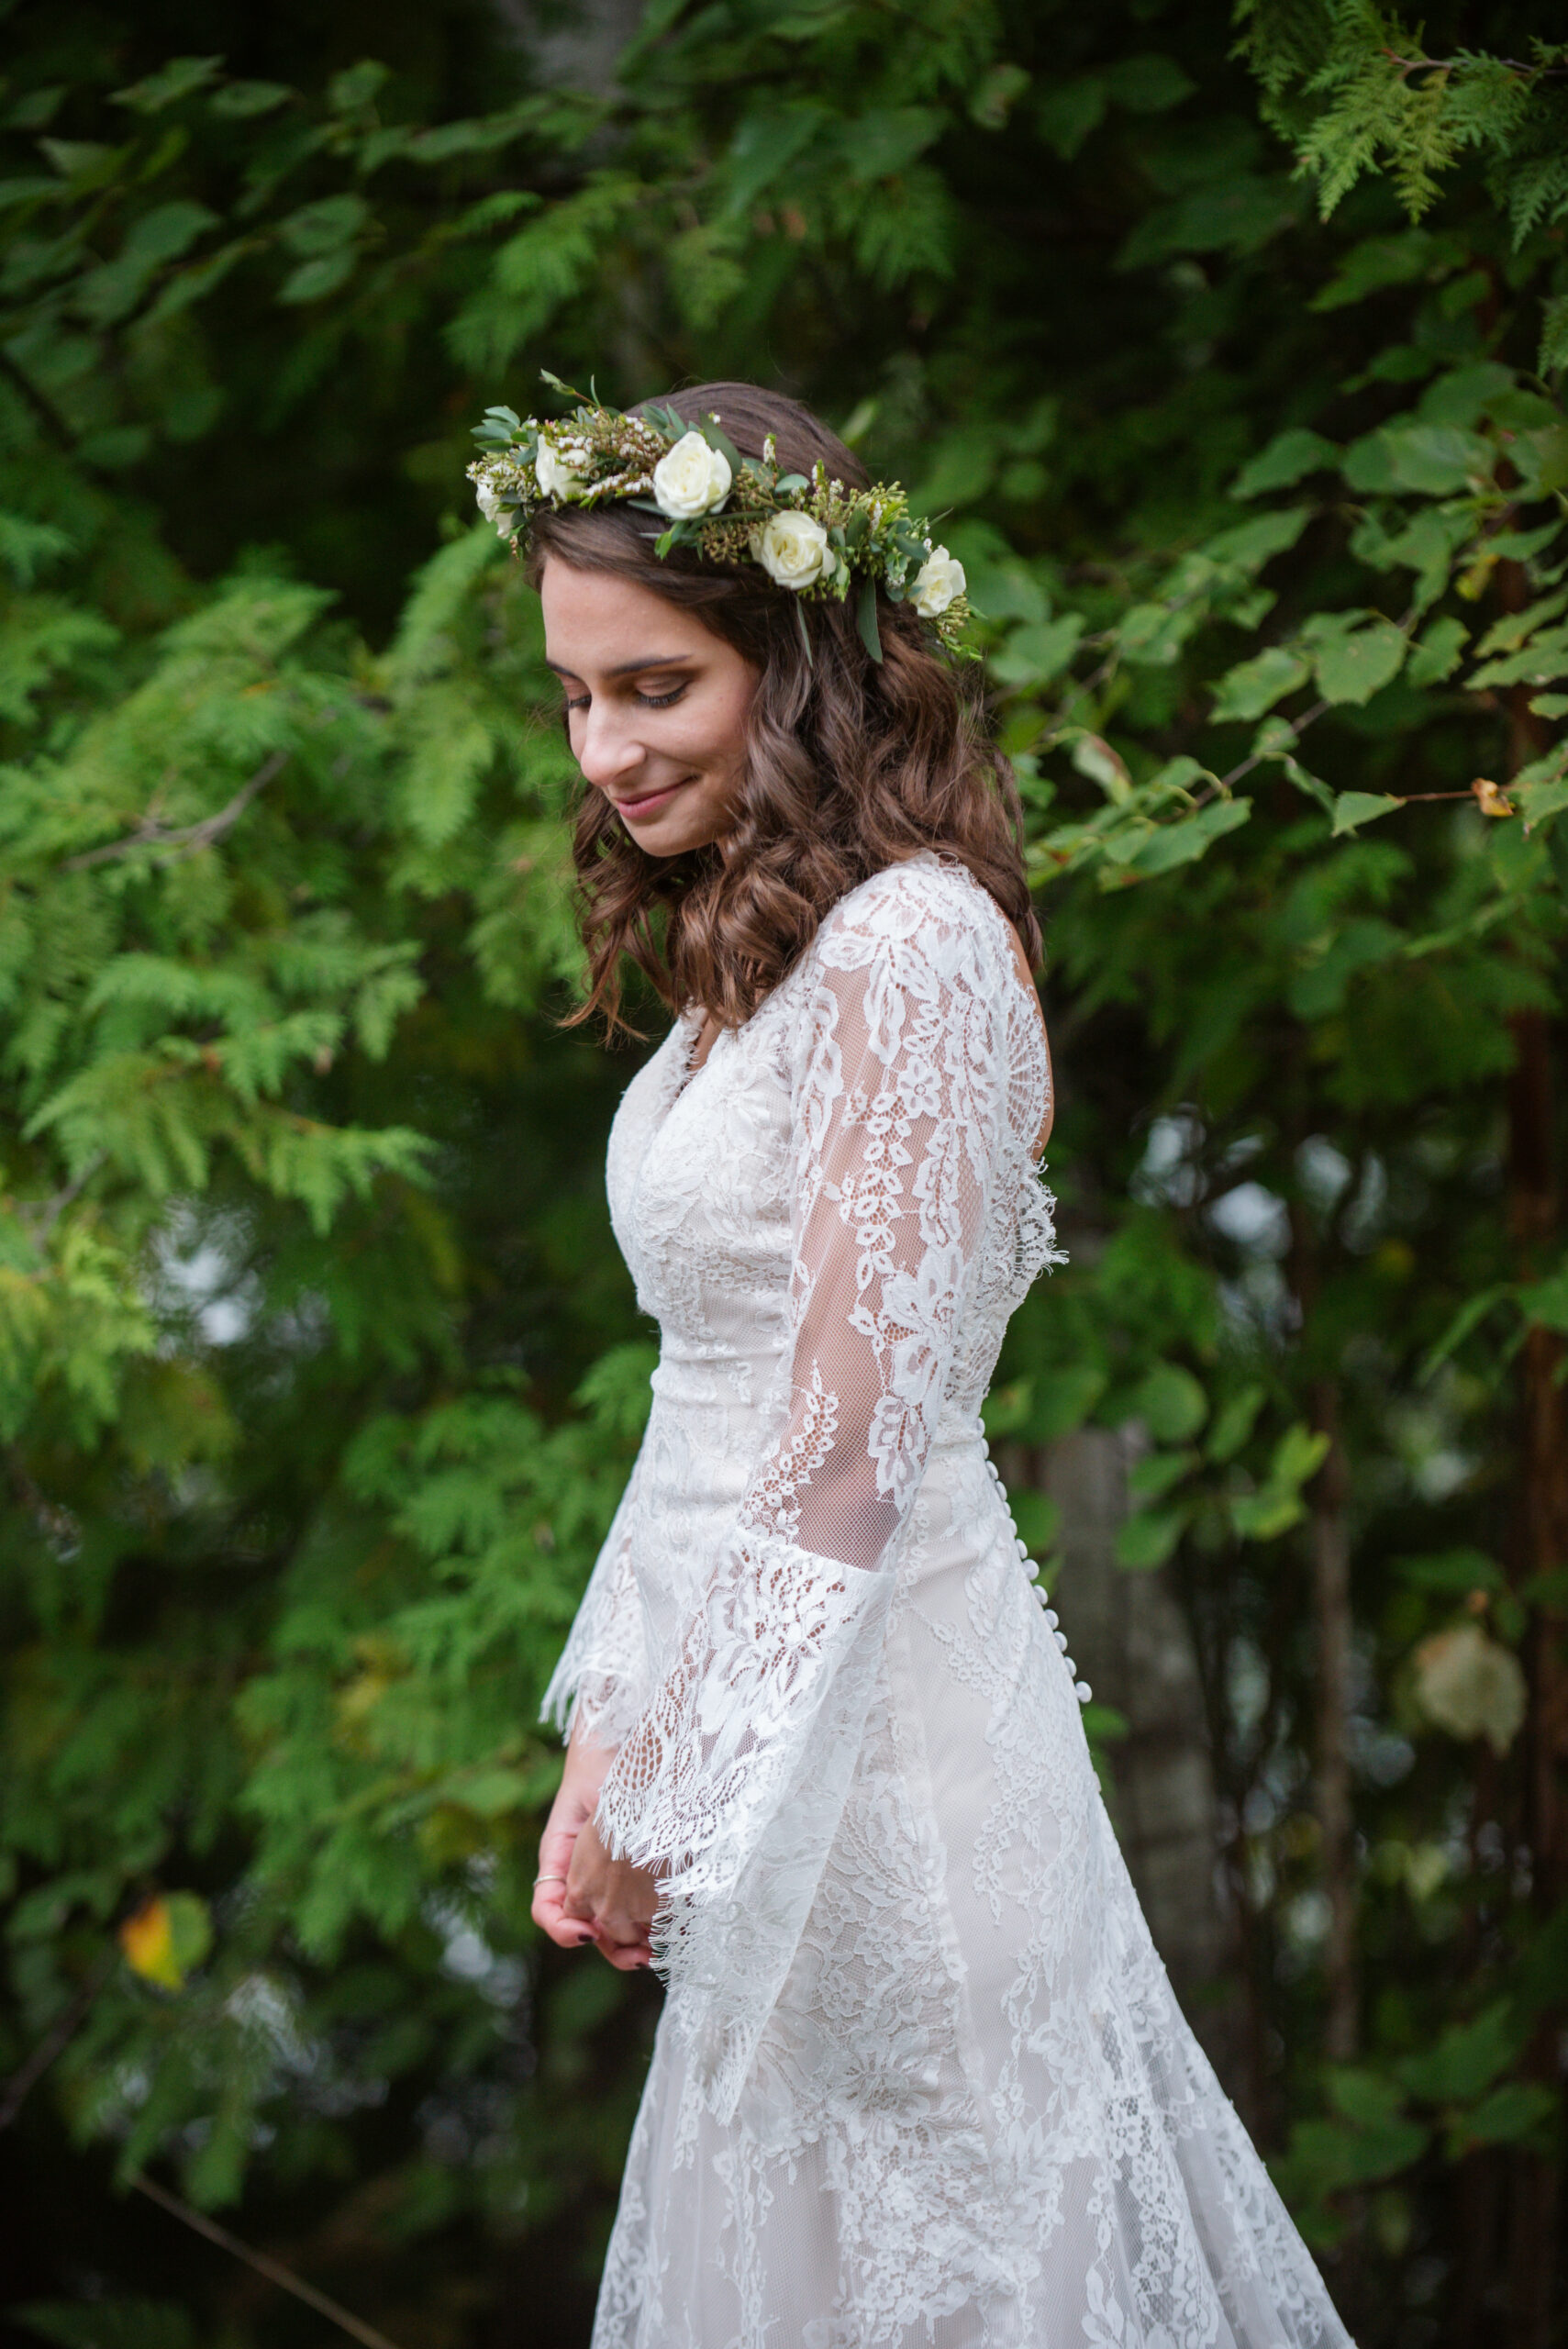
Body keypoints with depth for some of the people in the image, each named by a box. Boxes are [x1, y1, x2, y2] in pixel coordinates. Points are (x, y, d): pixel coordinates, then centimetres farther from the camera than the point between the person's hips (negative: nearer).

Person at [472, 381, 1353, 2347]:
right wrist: (608, 1736, 10)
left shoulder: (907, 949, -17)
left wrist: (662, 1788, -14)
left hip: (872, 1716, -9)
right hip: (773, 1703, 9)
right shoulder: (758, 955, 11)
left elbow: (849, 1443, -20)